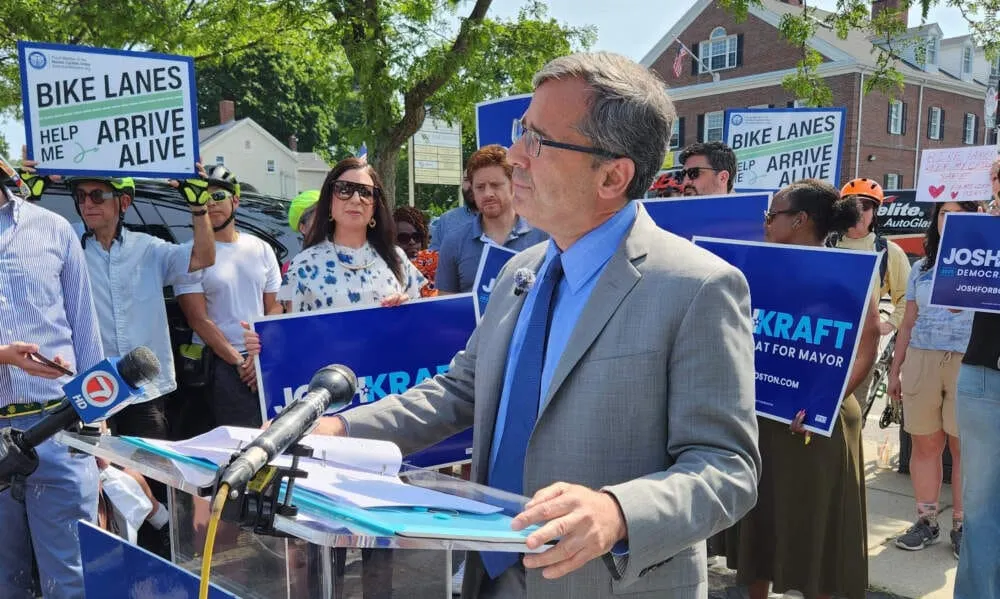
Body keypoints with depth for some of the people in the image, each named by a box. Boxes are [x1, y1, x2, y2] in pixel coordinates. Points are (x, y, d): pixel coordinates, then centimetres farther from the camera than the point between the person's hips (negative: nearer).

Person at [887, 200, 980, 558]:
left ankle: (961, 526, 13)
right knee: (924, 444, 5)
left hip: (969, 364, -2)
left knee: (964, 447, 2)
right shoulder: (921, 269, 14)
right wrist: (894, 371, 12)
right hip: (920, 361, 3)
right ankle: (926, 521, 15)